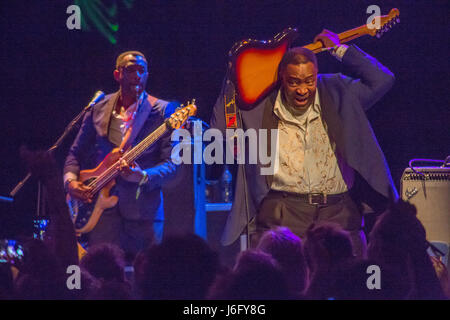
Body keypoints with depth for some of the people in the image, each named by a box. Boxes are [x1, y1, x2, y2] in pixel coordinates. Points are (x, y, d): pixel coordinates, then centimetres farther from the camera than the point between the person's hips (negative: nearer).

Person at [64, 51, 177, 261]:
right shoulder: (98, 109, 11)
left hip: (143, 212, -2)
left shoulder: (162, 111, 0)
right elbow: (77, 153, 19)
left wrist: (143, 177, -23)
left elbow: (171, 163, -6)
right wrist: (70, 181, 1)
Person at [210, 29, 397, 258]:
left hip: (337, 212, 1)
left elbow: (382, 80, 1)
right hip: (282, 212, -1)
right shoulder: (260, 106, 8)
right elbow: (219, 130, 8)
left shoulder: (337, 93, 9)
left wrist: (339, 49, 4)